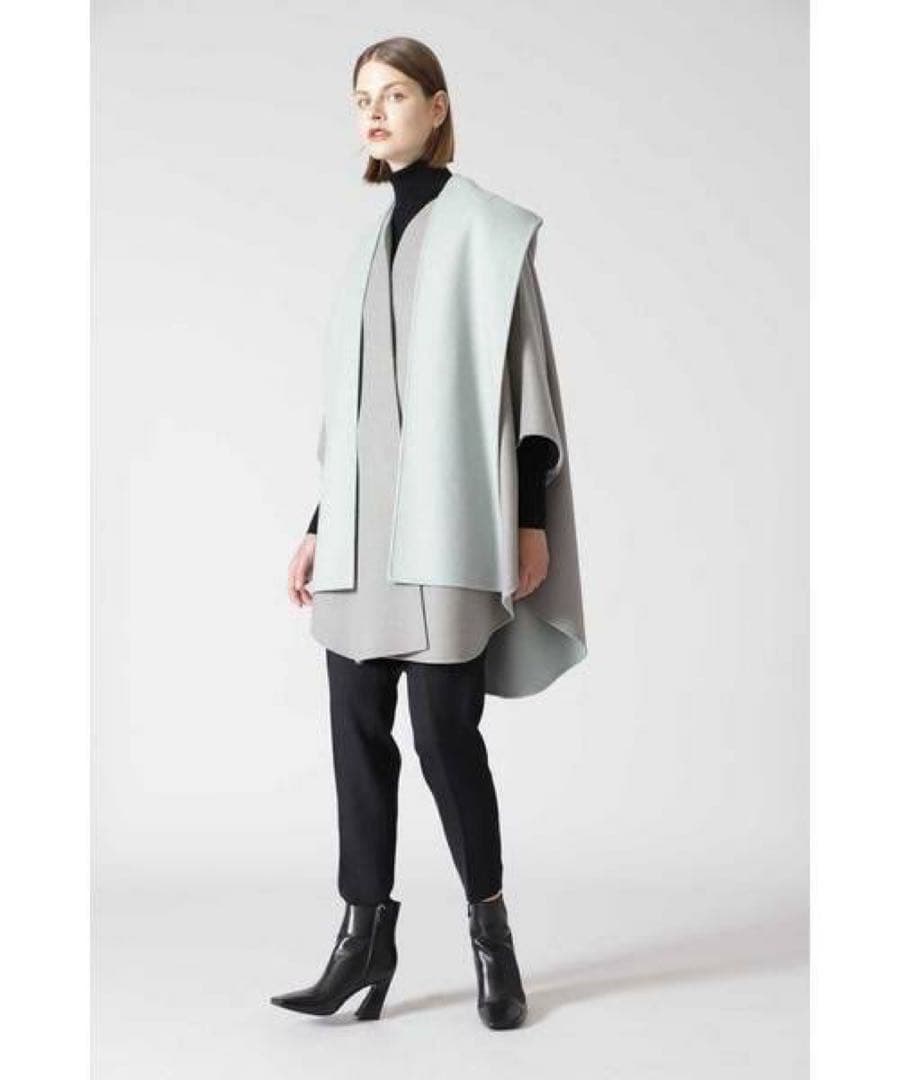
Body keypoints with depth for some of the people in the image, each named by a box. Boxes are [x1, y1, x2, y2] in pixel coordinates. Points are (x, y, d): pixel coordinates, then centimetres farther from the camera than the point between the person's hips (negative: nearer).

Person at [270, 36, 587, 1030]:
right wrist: (317, 529, 17)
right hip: (362, 529, 6)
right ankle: (364, 937, 10)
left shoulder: (488, 227, 3)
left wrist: (532, 518, -10)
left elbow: (524, 370, -3)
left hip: (447, 523, -6)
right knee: (357, 727, 2)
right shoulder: (370, 247, 20)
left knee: (442, 726, -7)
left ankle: (491, 935, 11)